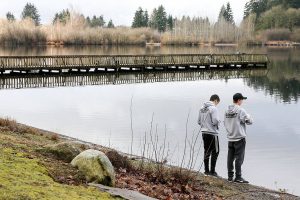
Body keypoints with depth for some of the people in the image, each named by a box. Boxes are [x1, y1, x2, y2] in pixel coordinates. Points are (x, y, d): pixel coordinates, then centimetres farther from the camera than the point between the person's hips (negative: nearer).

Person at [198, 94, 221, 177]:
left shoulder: (202, 108, 9)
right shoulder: (213, 108, -14)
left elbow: (199, 121, 13)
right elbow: (215, 121, -20)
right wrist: (219, 122, 0)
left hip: (204, 133, 7)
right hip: (212, 133, -7)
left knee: (207, 151, 14)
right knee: (215, 152, 1)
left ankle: (206, 170, 16)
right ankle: (212, 171, 0)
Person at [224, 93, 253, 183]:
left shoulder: (227, 111, 8)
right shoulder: (240, 110, -14)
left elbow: (225, 123, 14)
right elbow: (249, 121, -12)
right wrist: (248, 116, 6)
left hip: (230, 138, 7)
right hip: (239, 137, -7)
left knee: (230, 157, 10)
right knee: (239, 157, -4)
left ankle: (230, 176, 14)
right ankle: (238, 177, -3)